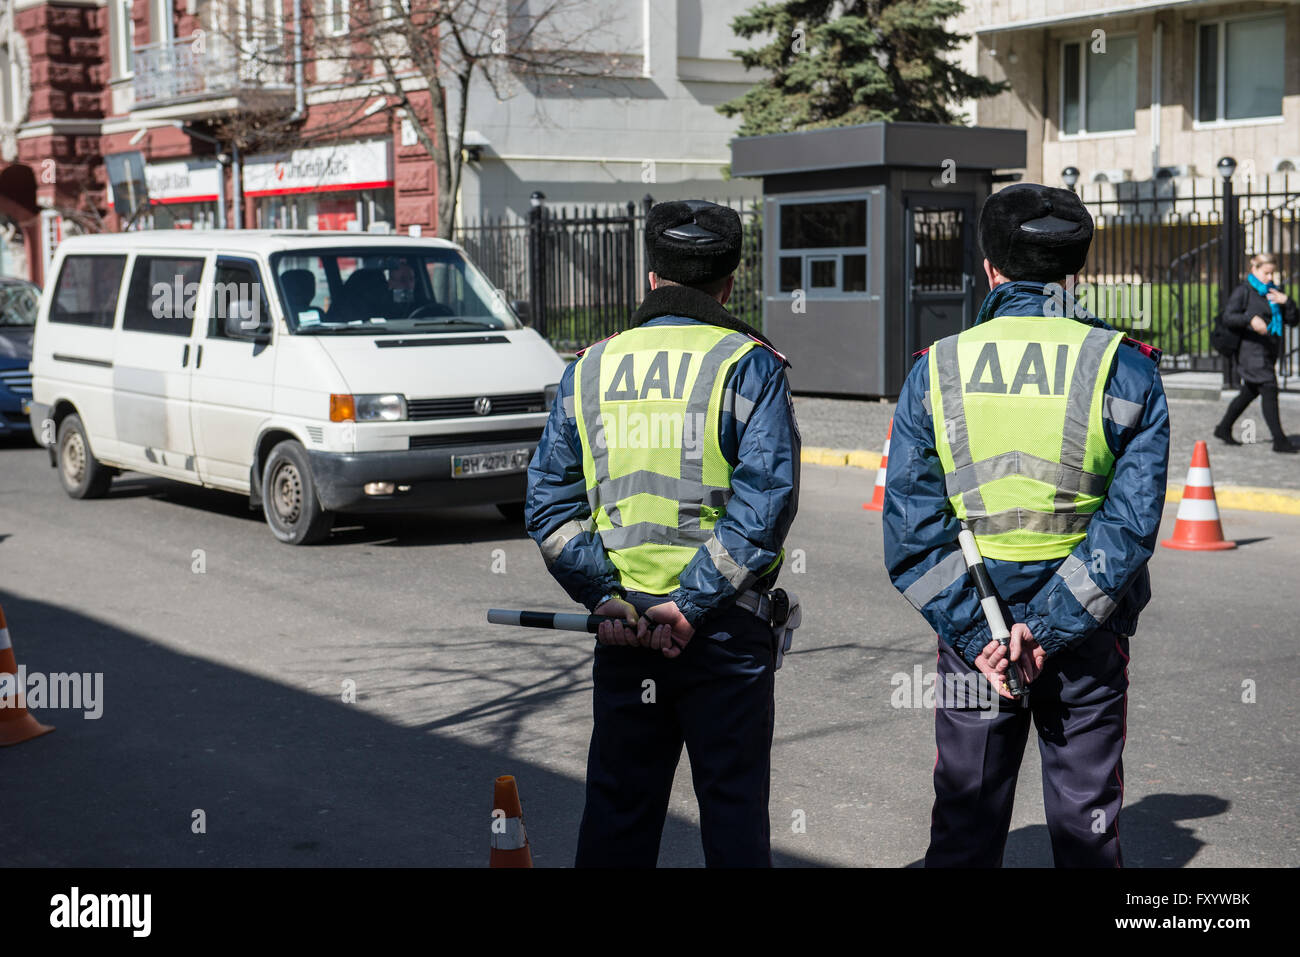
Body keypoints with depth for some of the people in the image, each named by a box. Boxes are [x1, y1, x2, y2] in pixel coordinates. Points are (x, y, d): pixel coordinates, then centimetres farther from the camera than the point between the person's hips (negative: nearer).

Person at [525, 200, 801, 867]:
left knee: (617, 807, 13)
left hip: (622, 630, 3)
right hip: (727, 635, -3)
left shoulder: (589, 369, 8)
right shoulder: (749, 366, -5)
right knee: (732, 807, 7)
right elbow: (764, 503, -16)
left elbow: (549, 504, 2)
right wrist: (689, 605, -15)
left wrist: (606, 598, -4)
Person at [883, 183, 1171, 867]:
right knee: (1086, 826, 13)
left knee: (965, 829, 12)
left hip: (973, 634, 1)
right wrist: (1047, 631, -13)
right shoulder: (1125, 368, -5)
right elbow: (1131, 522, -13)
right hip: (1090, 643, 0)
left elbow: (909, 530, -8)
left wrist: (978, 636, -9)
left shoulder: (934, 372, -3)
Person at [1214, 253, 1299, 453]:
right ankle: (1279, 441, -12)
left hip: (1269, 352, 8)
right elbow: (1228, 317, -16)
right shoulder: (1243, 292, -4)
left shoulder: (1273, 293, 15)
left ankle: (1223, 429, 29)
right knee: (1269, 389, -13)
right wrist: (1251, 319, -32)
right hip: (1251, 350, -8)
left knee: (1250, 392, 15)